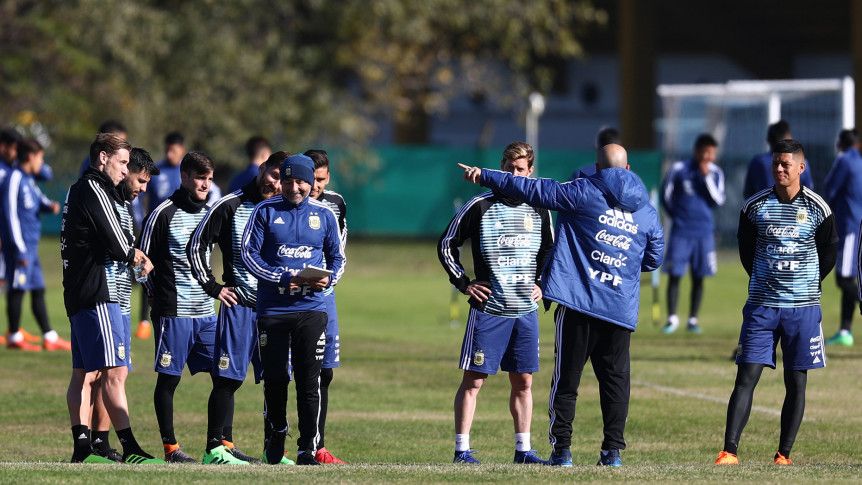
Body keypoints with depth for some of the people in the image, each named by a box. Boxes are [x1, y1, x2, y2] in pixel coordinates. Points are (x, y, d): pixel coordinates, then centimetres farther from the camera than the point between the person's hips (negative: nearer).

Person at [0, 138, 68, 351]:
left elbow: (39, 199, 22)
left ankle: (49, 337, 14)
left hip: (31, 246, 10)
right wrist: (20, 250, -19)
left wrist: (50, 205, -4)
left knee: (38, 290, 11)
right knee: (17, 289, -4)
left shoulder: (28, 180, 15)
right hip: (20, 245, -10)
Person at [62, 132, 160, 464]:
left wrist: (132, 254, 3)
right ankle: (130, 450, -16)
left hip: (79, 296, 11)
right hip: (97, 296, -11)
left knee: (85, 372, 11)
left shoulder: (78, 190, 19)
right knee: (114, 371, -13)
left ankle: (82, 447, 12)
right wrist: (139, 258, 5)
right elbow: (118, 248, -15)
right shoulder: (95, 190, -11)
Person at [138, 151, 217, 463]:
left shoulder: (209, 212, 13)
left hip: (206, 311, 6)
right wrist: (160, 294, -3)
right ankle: (170, 448, 3)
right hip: (174, 311, -6)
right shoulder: (164, 214, -7)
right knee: (168, 378, -2)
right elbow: (142, 258, -3)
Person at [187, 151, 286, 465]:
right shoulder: (230, 207, -2)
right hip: (238, 306, -4)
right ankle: (216, 448, -2)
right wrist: (212, 286, -2)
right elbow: (196, 245, 1)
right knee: (227, 378, -6)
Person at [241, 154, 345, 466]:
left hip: (311, 308, 0)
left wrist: (329, 278, -7)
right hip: (272, 309, 0)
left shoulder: (324, 215, 8)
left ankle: (307, 449, -4)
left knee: (309, 381, -6)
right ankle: (277, 433, 30)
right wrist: (283, 279, -14)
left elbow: (336, 256, 16)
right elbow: (249, 253, -3)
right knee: (274, 378, 7)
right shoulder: (265, 211, 2)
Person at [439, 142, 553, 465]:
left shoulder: (539, 210, 8)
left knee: (523, 381, 8)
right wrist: (463, 282, -3)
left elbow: (548, 251, 25)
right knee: (473, 379, -4)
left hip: (526, 309, 4)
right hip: (488, 308, -4)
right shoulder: (481, 206, -4)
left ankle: (523, 449, 14)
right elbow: (446, 245, 2)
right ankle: (462, 449, -1)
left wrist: (542, 282, 11)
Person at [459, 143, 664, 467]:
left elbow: (534, 190, 0)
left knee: (566, 379, 2)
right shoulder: (647, 211, 11)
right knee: (615, 379, 9)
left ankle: (562, 449, -1)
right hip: (621, 309, 3)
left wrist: (486, 176, 8)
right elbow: (654, 259, 20)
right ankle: (613, 450, 4)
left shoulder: (584, 192, -1)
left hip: (578, 301, -3)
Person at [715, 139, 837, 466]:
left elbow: (828, 253, 11)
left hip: (802, 307, 0)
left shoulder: (817, 209, -2)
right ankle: (729, 450, -10)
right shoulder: (754, 207, 1)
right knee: (746, 377, -7)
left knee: (796, 382, 3)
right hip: (761, 305, 0)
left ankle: (784, 454, 9)